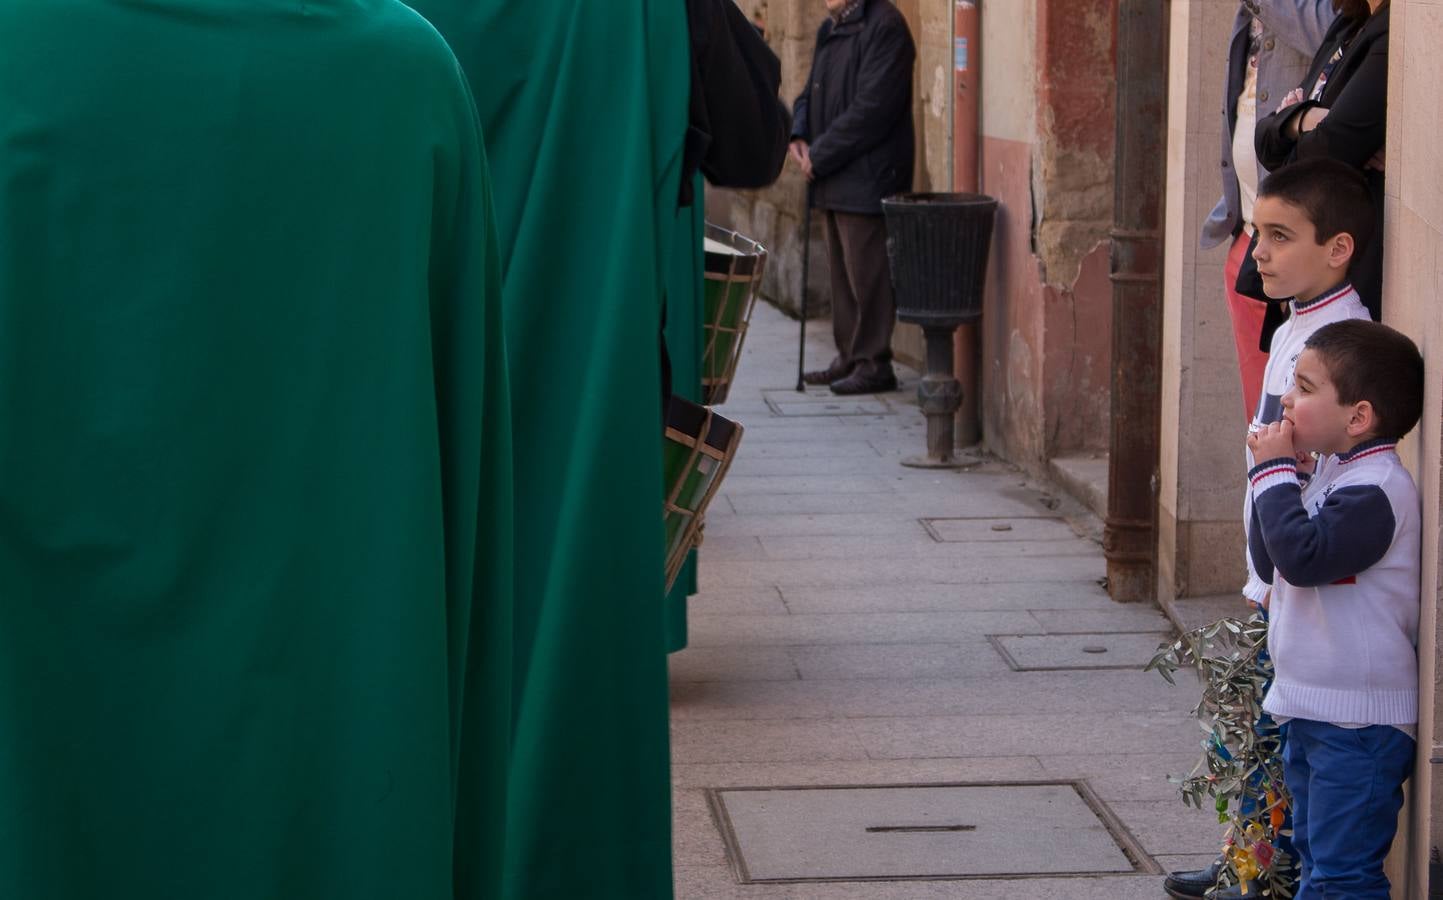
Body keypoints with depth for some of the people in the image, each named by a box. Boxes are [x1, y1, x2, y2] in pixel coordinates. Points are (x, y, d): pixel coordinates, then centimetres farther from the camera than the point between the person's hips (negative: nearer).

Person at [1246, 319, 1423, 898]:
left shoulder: (1376, 490, -20)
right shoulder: (1333, 476, 11)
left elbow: (1302, 556, -31)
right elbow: (1270, 563, 16)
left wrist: (1276, 474, -18)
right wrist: (1272, 473, 3)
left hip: (1358, 720, -10)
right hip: (1312, 712, 10)